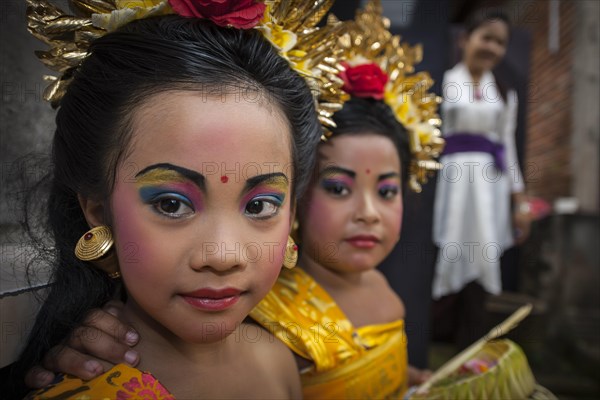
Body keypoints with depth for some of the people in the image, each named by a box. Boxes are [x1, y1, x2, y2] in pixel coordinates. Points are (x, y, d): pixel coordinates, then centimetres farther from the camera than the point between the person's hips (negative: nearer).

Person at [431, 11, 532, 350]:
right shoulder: (444, 82, 4)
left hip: (489, 187, 4)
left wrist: (521, 202, 11)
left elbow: (508, 147, 16)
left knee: (482, 261, 3)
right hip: (451, 181, -4)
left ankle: (469, 352, 15)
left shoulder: (506, 95, 17)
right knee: (448, 258, -5)